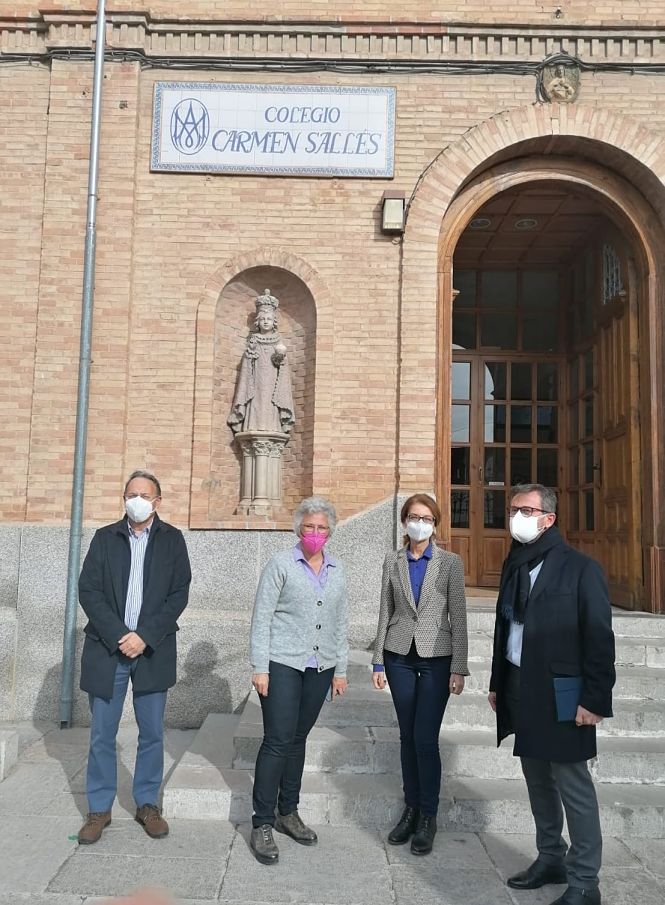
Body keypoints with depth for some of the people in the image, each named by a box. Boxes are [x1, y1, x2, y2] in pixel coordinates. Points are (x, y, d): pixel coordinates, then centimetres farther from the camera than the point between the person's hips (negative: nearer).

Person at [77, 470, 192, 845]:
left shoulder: (172, 539, 3)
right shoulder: (105, 537, 5)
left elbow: (179, 594, -2)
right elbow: (88, 590, -2)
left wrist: (145, 637, -12)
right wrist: (119, 636, -12)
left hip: (153, 650, 0)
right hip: (107, 648, 0)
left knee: (153, 733, 8)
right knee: (102, 734, 6)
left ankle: (148, 804, 23)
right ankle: (99, 809, 21)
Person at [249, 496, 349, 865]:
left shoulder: (337, 571, 10)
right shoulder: (281, 564, -5)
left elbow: (340, 623, 14)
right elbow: (261, 617, -7)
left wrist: (340, 670, 13)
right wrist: (259, 668, -11)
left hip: (320, 668, 5)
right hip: (282, 665, -5)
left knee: (298, 739, 14)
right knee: (277, 741, -5)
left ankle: (288, 813, 26)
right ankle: (262, 825, 6)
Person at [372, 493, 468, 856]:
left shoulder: (450, 563, -2)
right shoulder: (392, 561, 5)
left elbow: (458, 617, -2)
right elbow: (386, 612, 8)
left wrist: (459, 667, -6)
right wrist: (379, 661, 5)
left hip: (436, 658, -2)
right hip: (400, 655, 3)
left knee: (425, 738, -4)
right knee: (407, 735, 9)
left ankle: (428, 817, 12)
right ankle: (411, 809, 24)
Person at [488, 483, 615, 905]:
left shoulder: (580, 568, -11)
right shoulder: (514, 565, 9)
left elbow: (600, 638, -12)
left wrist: (595, 698, -15)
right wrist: (497, 683, 14)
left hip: (562, 695, -7)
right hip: (521, 691, 7)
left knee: (573, 785, 2)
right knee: (538, 780, 17)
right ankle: (550, 858, 32)